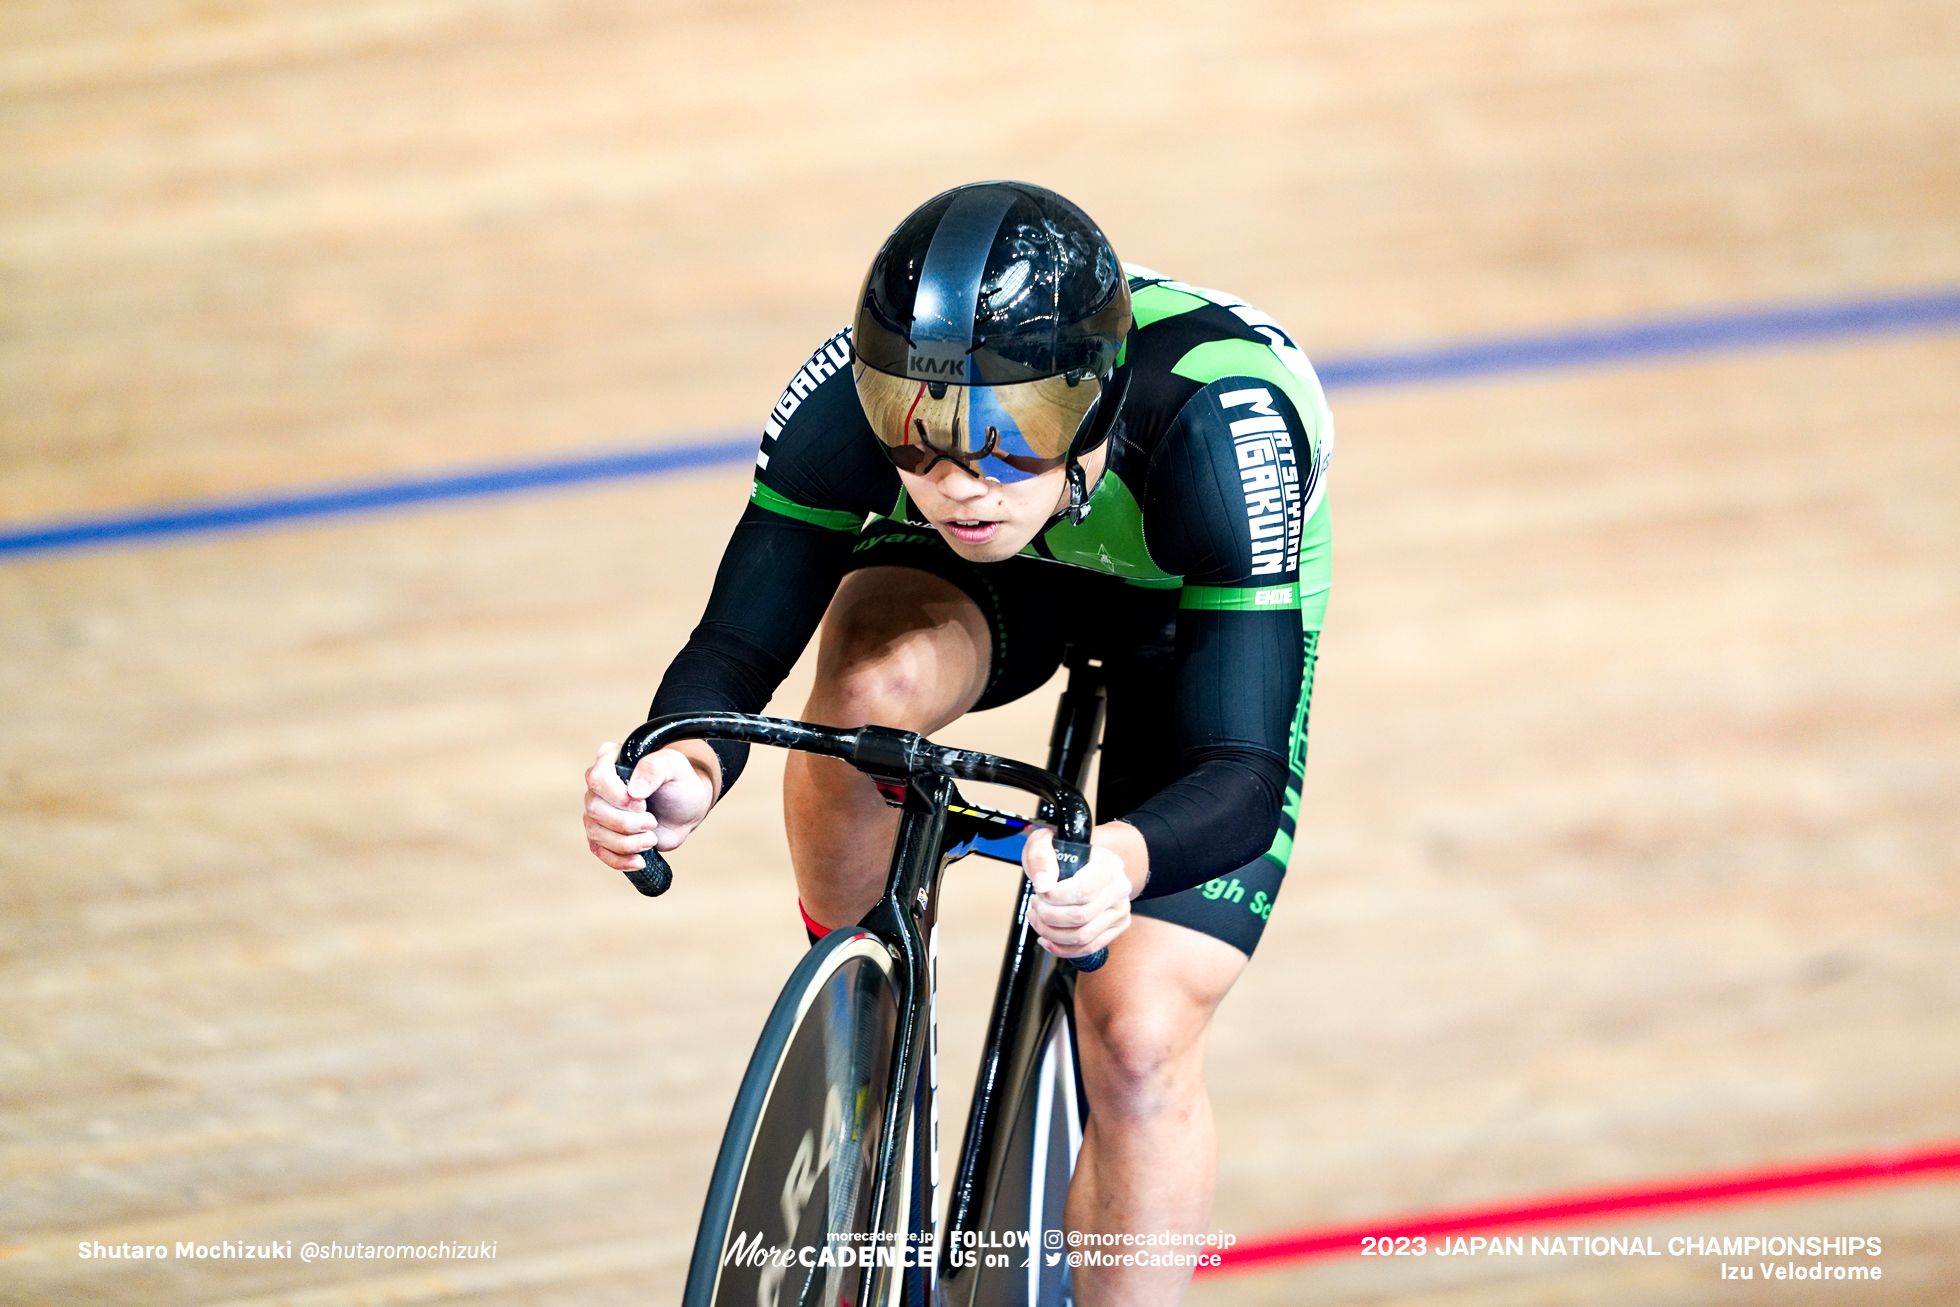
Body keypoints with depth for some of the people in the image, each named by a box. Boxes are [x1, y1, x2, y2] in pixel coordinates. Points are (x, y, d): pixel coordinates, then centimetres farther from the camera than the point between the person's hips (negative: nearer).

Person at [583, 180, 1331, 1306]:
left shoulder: (1217, 427, -42)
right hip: (979, 583, 2)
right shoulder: (850, 395, -35)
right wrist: (689, 770, -54)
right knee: (871, 682, -34)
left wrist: (1128, 862, -65)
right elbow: (737, 647, -30)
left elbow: (1243, 773, -43)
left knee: (1141, 1040, -16)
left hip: (1201, 614, -2)